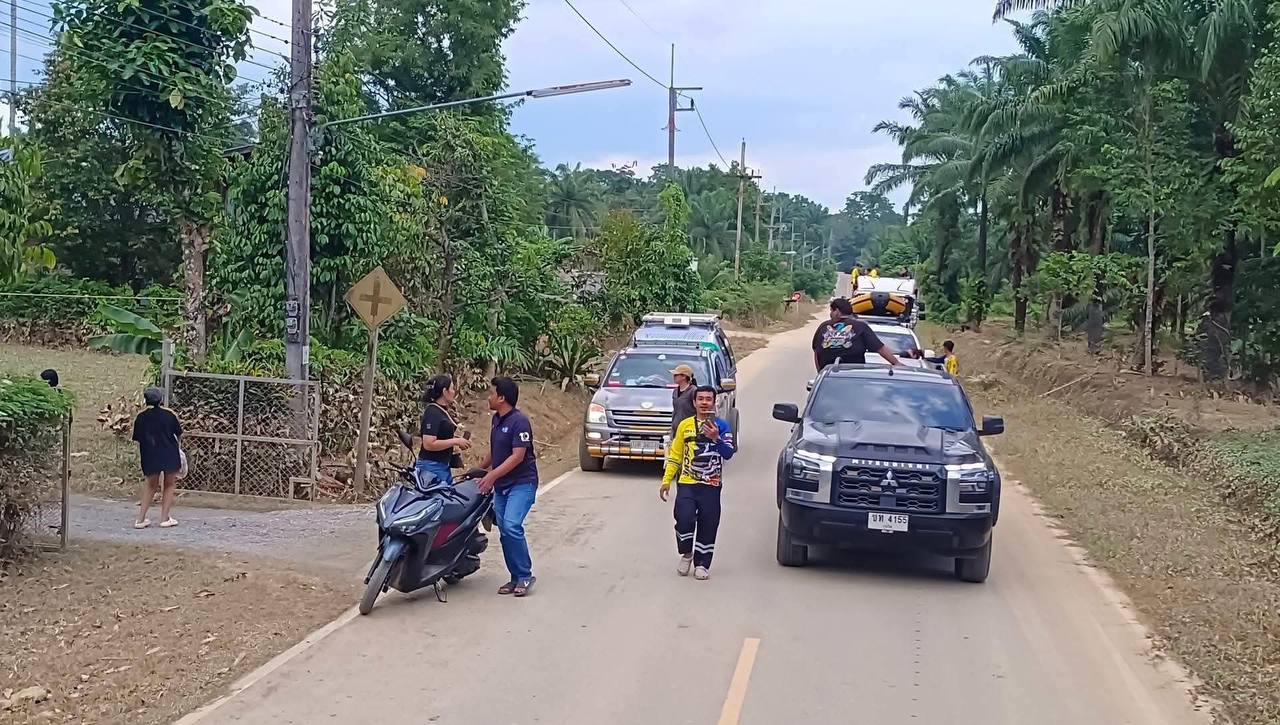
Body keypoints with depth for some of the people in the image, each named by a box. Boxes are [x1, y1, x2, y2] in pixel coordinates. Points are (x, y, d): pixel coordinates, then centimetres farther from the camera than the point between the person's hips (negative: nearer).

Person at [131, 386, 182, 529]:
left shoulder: (141, 417, -1)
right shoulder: (169, 414, -5)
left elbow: (137, 441, 0)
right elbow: (179, 435, 1)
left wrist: (142, 457, 14)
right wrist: (176, 445, 22)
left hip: (150, 457, 2)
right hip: (170, 455, -2)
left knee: (151, 485, 18)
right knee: (169, 485, 14)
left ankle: (141, 518, 12)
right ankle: (165, 518, 9)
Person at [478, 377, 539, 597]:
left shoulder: (519, 421, -16)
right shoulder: (497, 419, 12)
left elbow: (518, 456, -22)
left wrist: (492, 475, -25)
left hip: (522, 483, -9)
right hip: (501, 486, 9)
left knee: (511, 526, -22)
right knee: (504, 532, 6)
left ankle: (525, 575, -11)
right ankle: (515, 578, 14)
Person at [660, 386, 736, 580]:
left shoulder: (721, 425, 1)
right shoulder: (685, 425, 8)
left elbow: (728, 453, -10)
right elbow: (675, 455, 13)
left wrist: (716, 438, -26)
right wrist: (667, 480, 9)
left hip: (711, 486, -1)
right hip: (686, 483, 1)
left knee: (708, 526, 1)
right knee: (685, 519, -14)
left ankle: (702, 564, 17)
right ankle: (686, 554, 11)